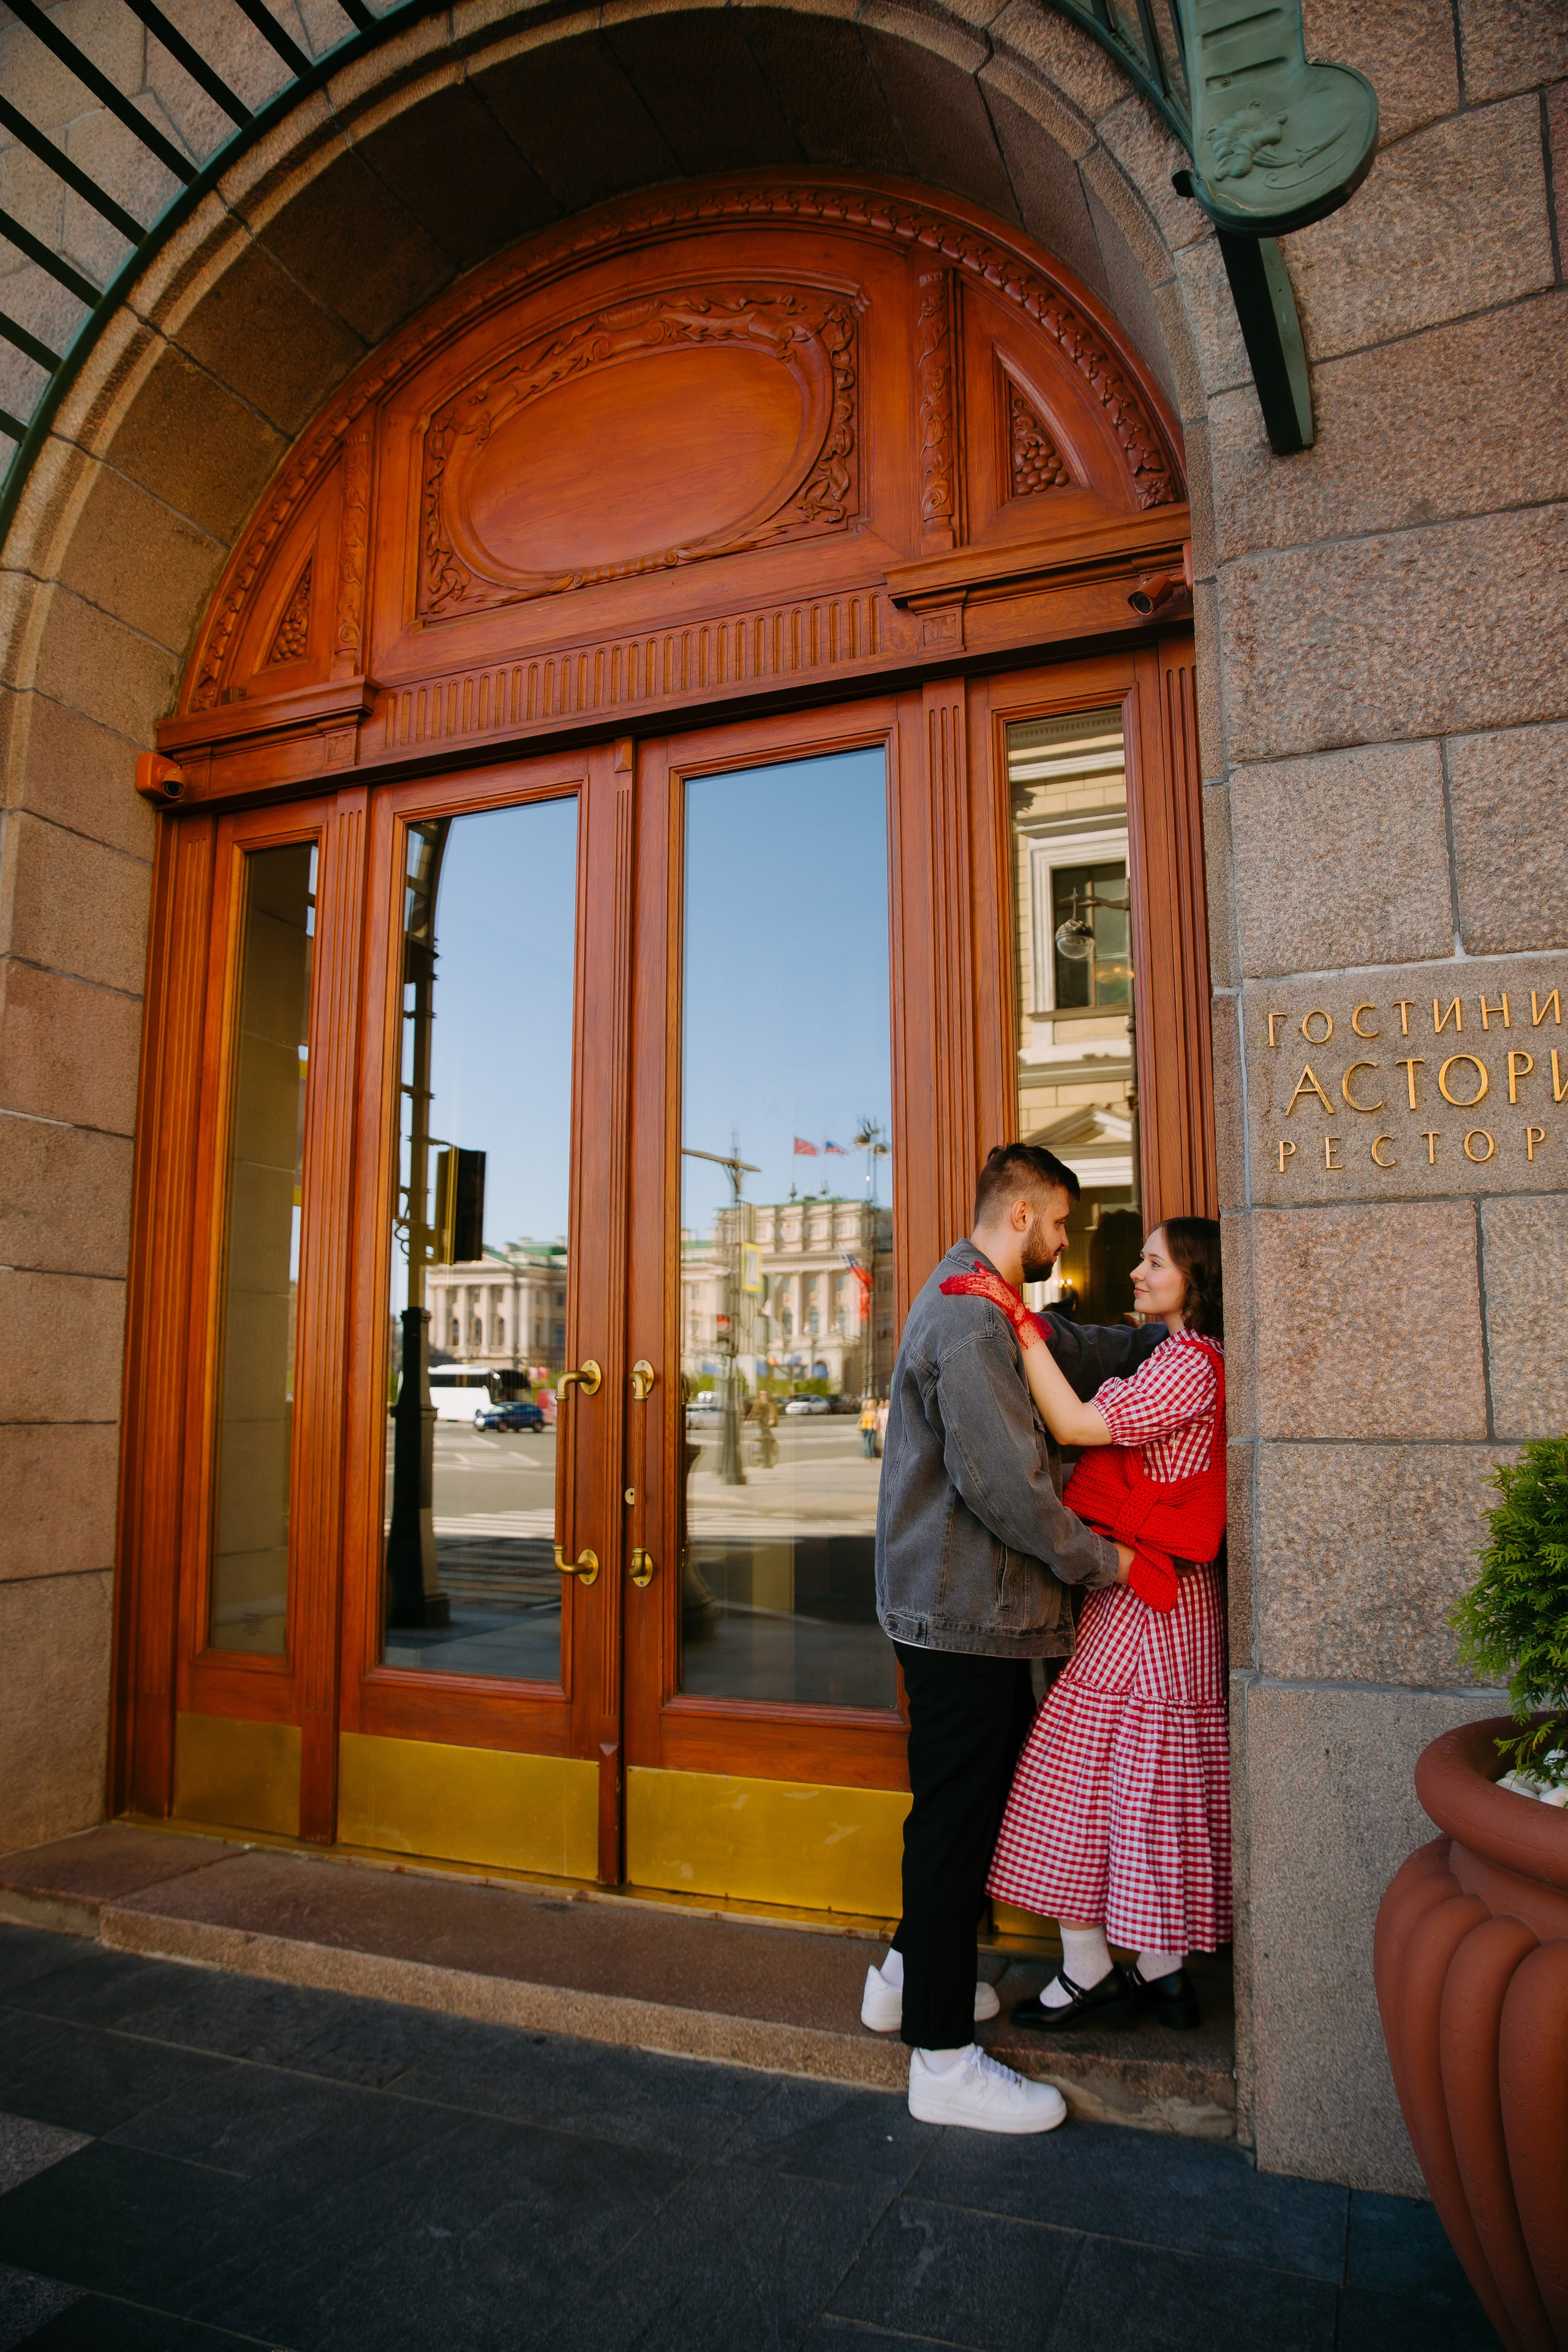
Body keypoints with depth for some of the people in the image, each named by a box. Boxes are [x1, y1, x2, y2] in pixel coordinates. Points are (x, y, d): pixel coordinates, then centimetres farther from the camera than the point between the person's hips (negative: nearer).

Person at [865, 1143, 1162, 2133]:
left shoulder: (993, 1309, 15)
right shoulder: (968, 1319, -21)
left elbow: (1083, 1349, 24)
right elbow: (1005, 1483, -25)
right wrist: (1099, 1559, -12)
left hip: (972, 1606, 11)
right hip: (963, 1611, -11)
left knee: (992, 1785, 20)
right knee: (957, 1811, 0)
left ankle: (911, 1973, 36)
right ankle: (943, 2059, 14)